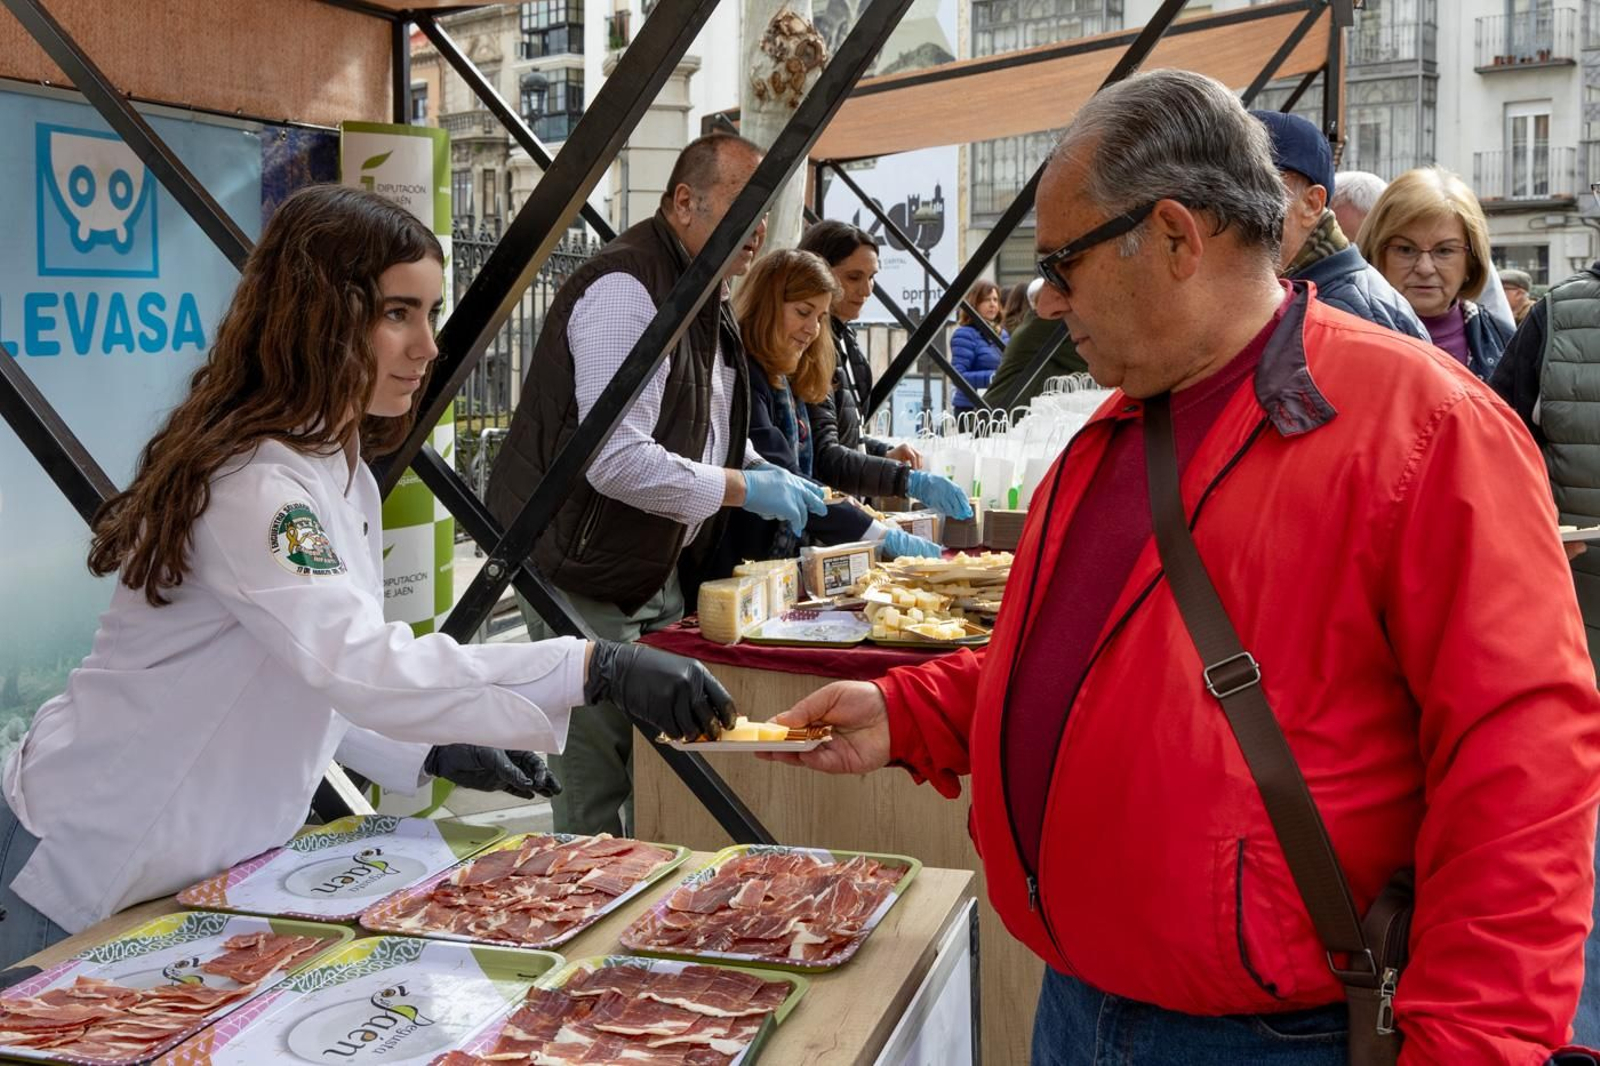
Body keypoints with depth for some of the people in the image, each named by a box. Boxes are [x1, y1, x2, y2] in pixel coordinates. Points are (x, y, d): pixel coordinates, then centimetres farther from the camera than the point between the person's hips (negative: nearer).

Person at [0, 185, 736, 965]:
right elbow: (362, 666, -41)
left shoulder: (337, 471, 4)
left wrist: (430, 755, -2)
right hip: (96, 875, -8)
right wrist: (593, 671, -48)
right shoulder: (254, 483, -27)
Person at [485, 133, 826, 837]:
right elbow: (617, 460, -27)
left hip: (658, 566, 10)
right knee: (597, 789, -3)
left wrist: (762, 471, 6)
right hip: (587, 576, -10)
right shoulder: (626, 290, -20)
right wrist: (744, 489, -20)